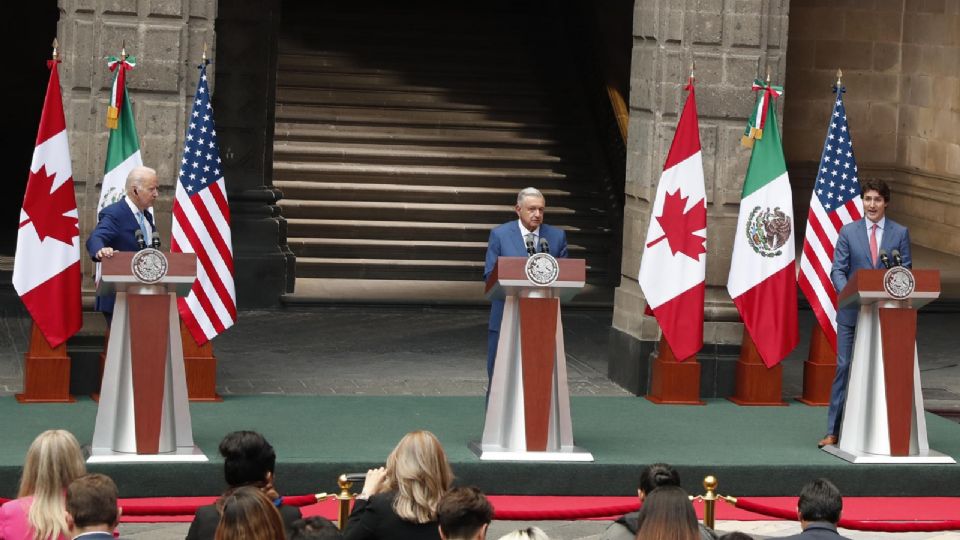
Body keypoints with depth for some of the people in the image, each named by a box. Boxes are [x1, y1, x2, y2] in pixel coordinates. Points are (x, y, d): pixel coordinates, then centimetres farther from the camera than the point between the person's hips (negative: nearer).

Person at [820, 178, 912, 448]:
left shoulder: (900, 233, 7)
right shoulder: (848, 231, 5)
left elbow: (906, 271, 6)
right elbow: (838, 270, 0)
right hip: (852, 312, -1)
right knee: (844, 367, -2)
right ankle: (833, 431, 2)